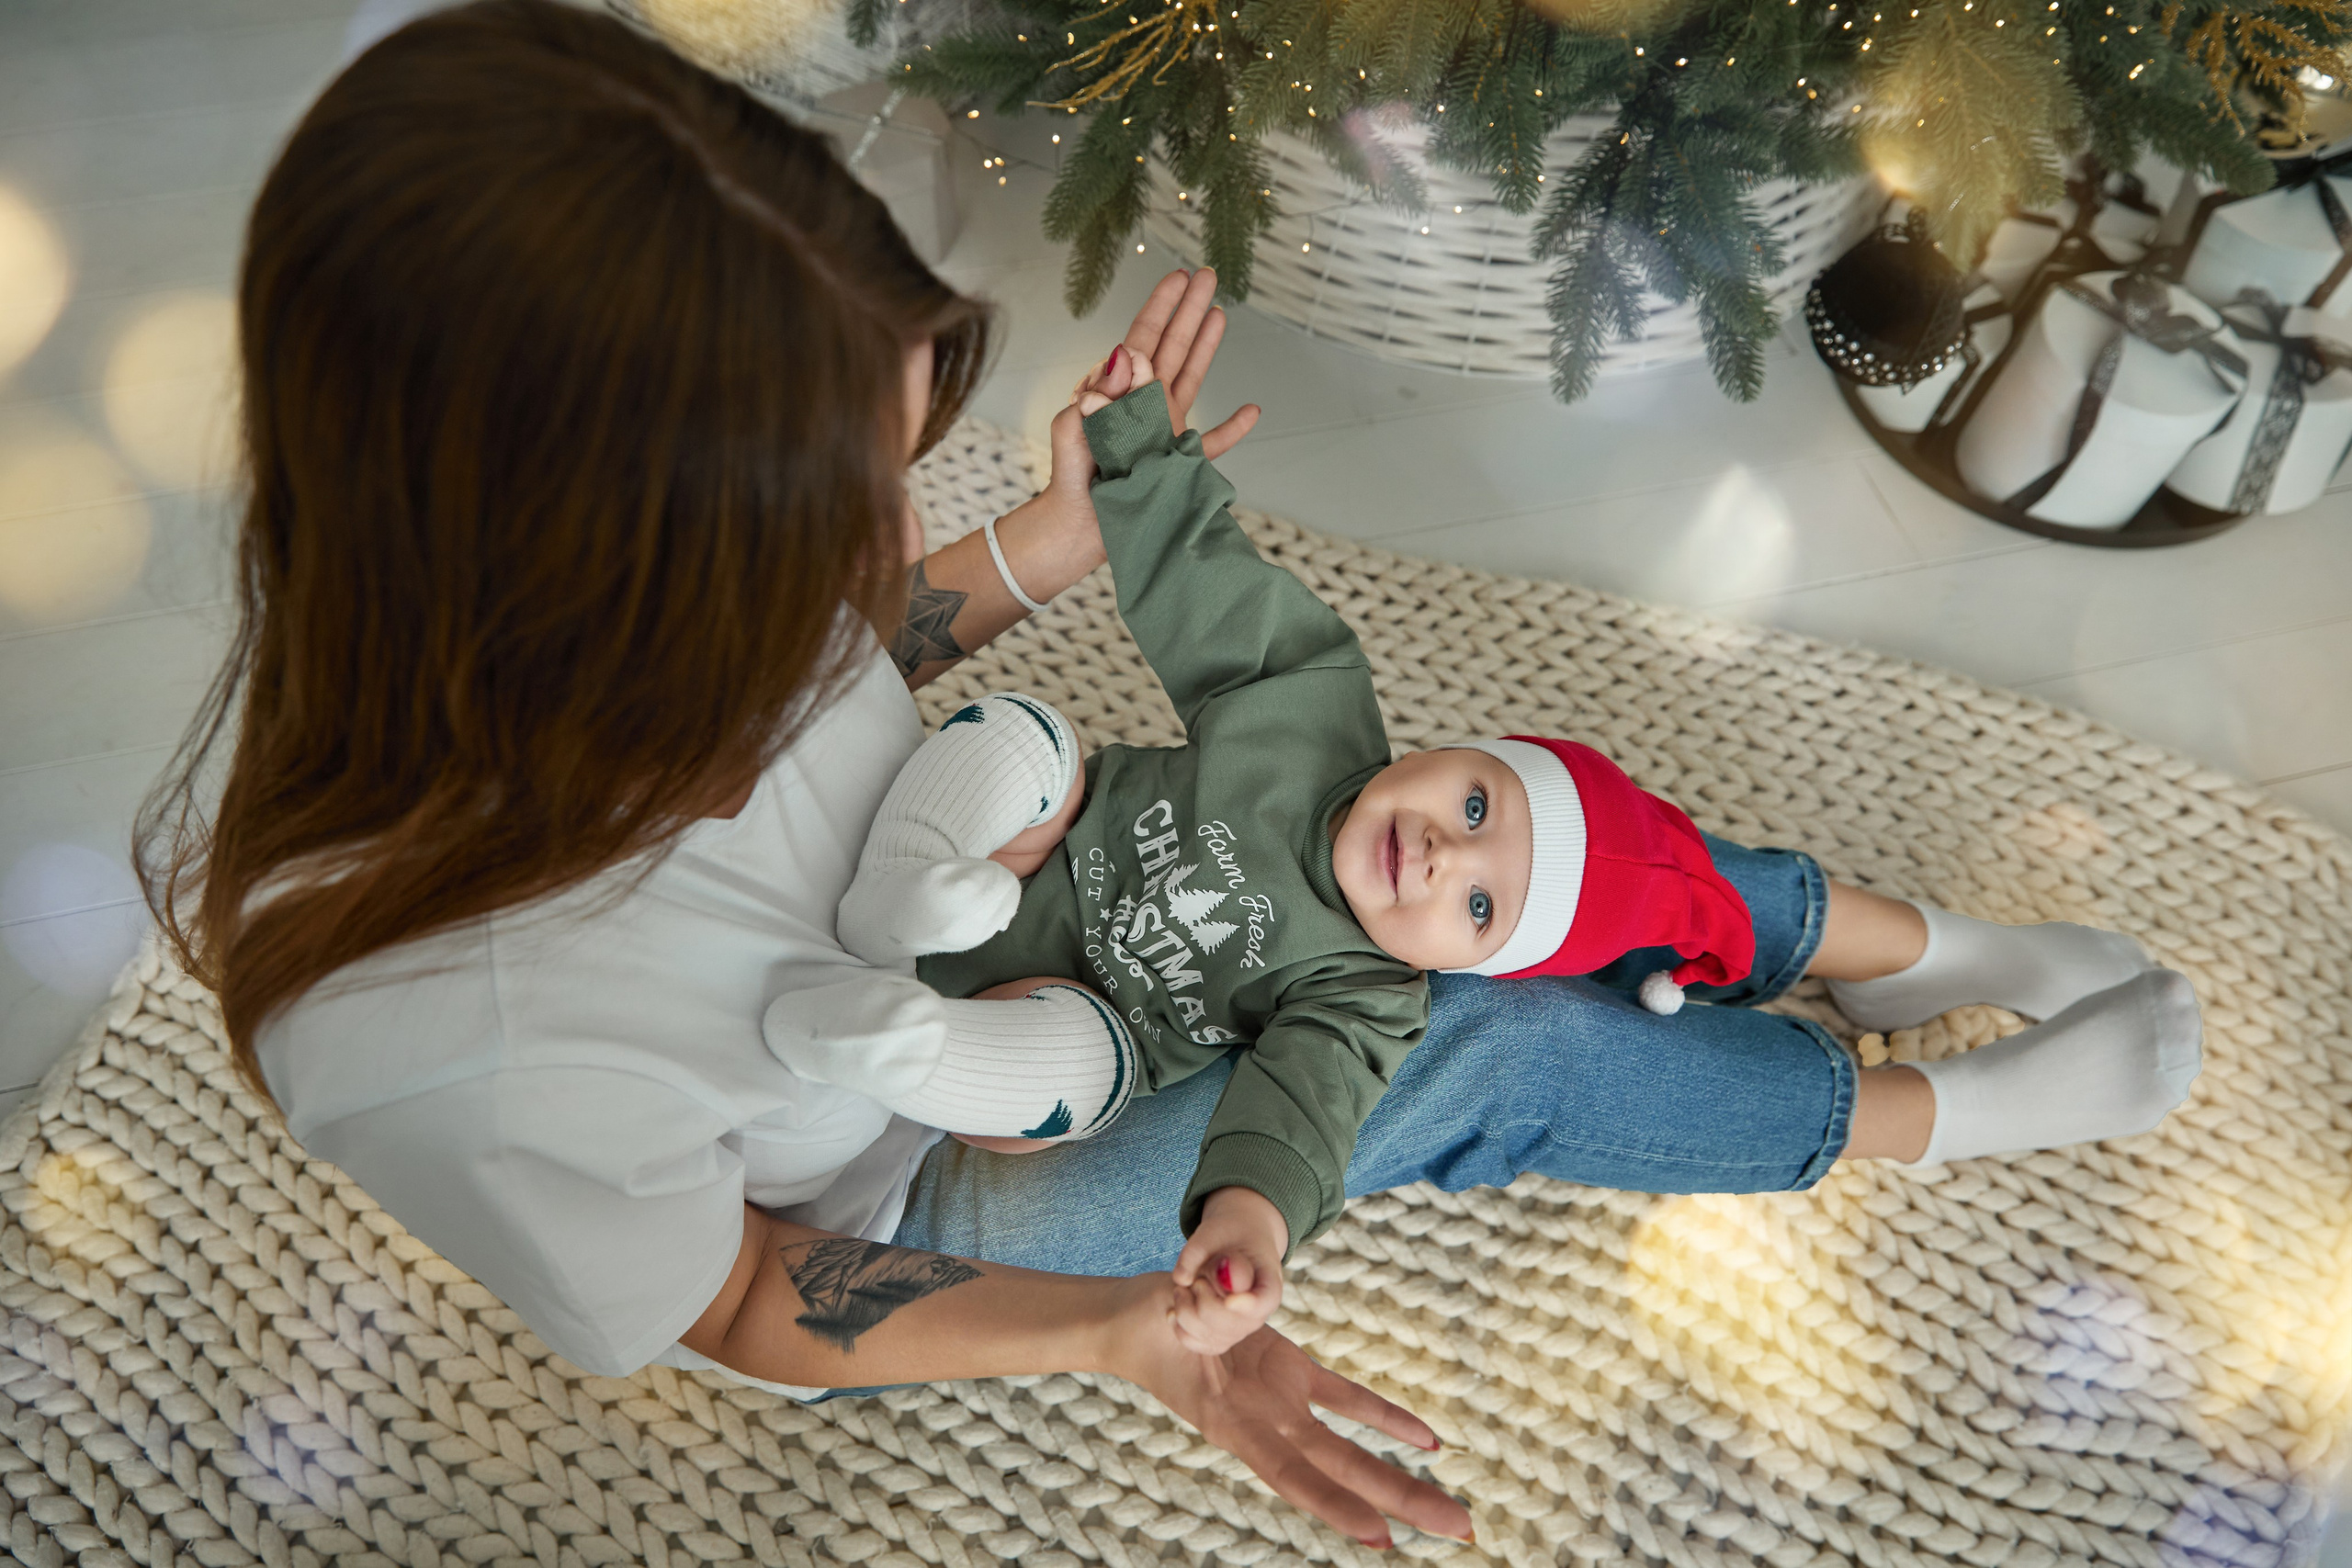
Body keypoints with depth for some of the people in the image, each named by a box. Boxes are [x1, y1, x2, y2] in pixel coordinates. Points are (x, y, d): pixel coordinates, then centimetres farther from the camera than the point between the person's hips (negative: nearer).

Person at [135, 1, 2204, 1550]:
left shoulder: (505, 570, -26)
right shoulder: (456, 1053, -43)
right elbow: (744, 1313, -22)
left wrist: (1043, 550, -15)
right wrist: (1128, 1337, -35)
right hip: (910, 1204, -5)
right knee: (1490, 1052, -8)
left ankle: (1917, 941, 27)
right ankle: (1965, 1104, 21)